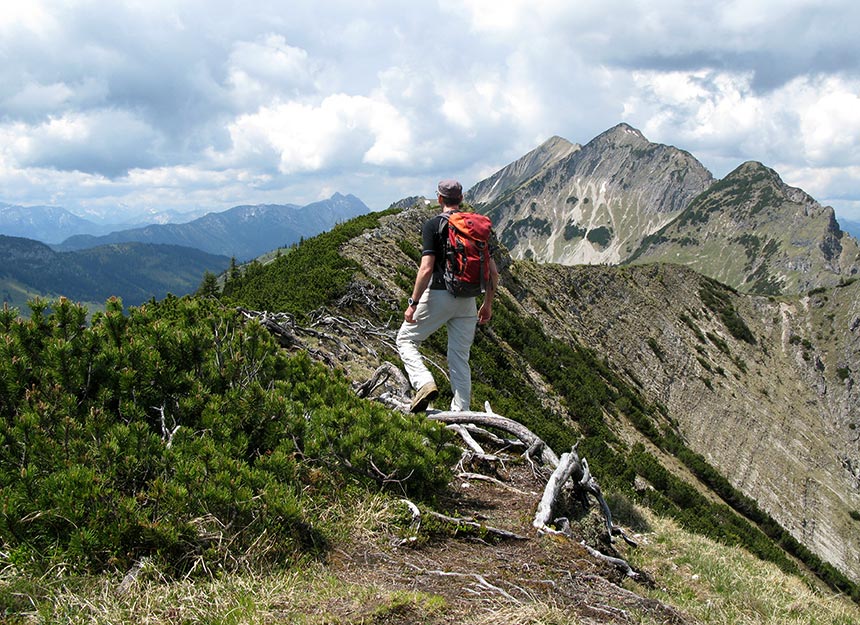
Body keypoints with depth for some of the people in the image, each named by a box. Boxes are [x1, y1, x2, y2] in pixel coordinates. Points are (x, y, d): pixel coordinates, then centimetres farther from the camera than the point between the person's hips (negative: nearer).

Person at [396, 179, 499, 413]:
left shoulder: (433, 225, -7)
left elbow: (426, 269, -16)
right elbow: (493, 272, 7)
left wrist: (413, 303, -10)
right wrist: (488, 304, 16)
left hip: (439, 295, -5)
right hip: (467, 300, 5)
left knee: (405, 340, 12)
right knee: (460, 359, 11)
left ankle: (425, 383, -10)